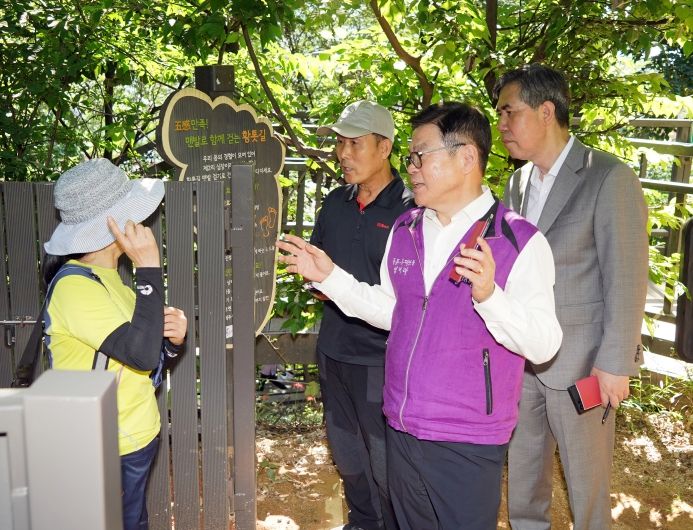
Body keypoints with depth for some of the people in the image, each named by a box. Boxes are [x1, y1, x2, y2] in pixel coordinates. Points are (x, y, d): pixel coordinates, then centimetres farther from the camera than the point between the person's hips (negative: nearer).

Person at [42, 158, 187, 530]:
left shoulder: (108, 276, 6)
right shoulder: (75, 286, -22)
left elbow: (142, 348, 12)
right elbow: (143, 353, -30)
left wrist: (172, 337, -10)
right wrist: (149, 267, -27)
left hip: (137, 438, 8)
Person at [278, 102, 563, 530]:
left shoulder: (519, 241, -14)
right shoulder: (404, 230, 5)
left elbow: (543, 345, -19)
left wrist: (488, 293, -33)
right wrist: (330, 277, 7)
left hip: (468, 445, -5)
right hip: (402, 430, 6)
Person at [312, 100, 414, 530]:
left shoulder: (410, 209, -14)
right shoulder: (336, 203, 6)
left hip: (381, 354, -7)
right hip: (334, 348, 7)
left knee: (386, 462, 5)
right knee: (346, 450, 21)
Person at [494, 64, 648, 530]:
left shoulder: (609, 178, -13)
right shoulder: (518, 181, 9)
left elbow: (627, 279, -14)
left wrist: (615, 364, -14)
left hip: (579, 363, -6)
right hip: (520, 358, 6)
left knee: (586, 480, 8)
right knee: (522, 473, 17)